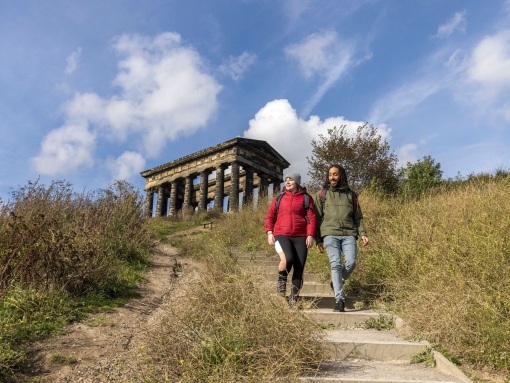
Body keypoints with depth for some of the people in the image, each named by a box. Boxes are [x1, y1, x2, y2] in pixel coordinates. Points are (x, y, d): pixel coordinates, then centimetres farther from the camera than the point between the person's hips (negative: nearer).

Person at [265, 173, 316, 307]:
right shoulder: (279, 198, 14)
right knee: (287, 259, -27)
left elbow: (311, 218, 5)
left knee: (299, 267, -6)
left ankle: (294, 299, 8)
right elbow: (270, 216, 13)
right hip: (282, 235, -1)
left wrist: (310, 235, -7)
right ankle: (282, 279, 6)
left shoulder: (305, 199, 11)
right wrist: (269, 232, -1)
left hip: (300, 237, 1)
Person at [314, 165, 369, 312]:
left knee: (351, 263, -13)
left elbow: (358, 217, 20)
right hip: (330, 234, -1)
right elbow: (317, 218, 11)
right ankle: (340, 300, -8)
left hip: (349, 234, 2)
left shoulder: (351, 195, 18)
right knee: (336, 264, -12)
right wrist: (318, 239, 5)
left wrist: (363, 234, 3)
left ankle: (338, 282, 18)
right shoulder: (321, 194, 13)